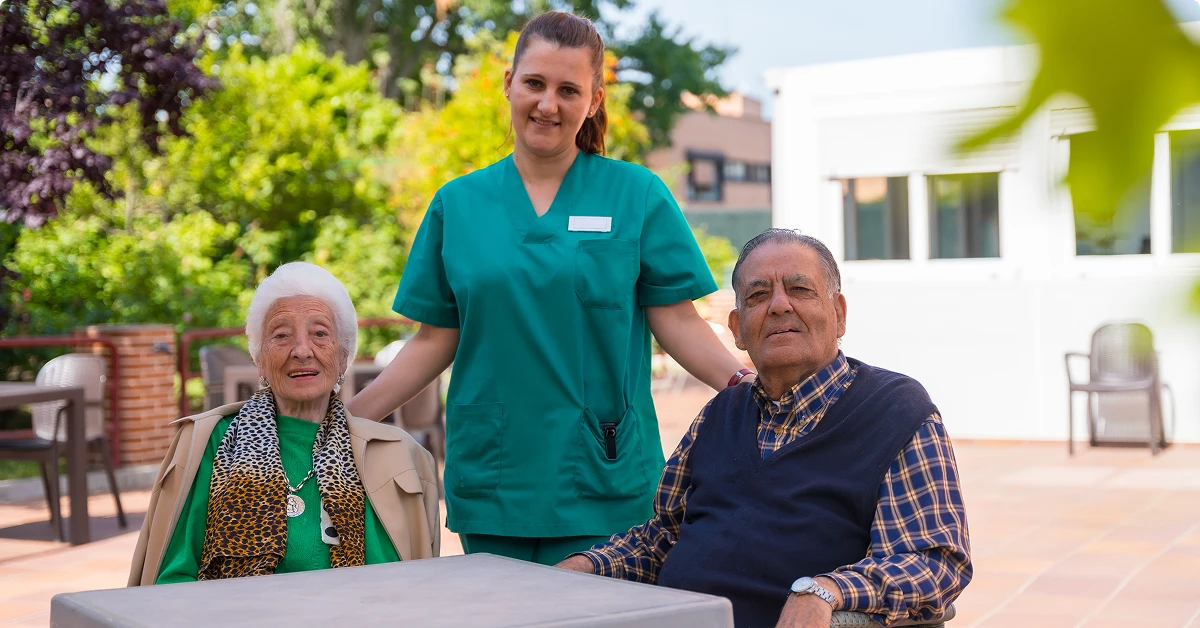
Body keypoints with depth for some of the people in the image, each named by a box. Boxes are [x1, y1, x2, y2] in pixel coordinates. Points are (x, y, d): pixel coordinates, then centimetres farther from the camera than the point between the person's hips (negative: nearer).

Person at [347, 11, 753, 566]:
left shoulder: (637, 194, 2)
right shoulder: (456, 204, 8)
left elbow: (677, 321, 0)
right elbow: (436, 340, 9)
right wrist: (341, 420, 2)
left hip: (602, 484, -2)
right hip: (490, 480, 2)